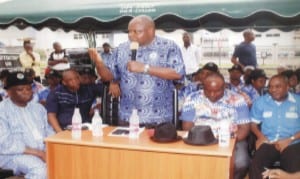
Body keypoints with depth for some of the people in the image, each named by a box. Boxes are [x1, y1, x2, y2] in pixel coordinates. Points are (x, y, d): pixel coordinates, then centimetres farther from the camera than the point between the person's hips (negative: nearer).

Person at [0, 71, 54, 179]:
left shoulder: (38, 108, 14)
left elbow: (48, 132, 15)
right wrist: (36, 152, -21)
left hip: (43, 152, 6)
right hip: (13, 155, -6)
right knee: (39, 168, -34)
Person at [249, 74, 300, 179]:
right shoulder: (261, 101, 12)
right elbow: (253, 123, 12)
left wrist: (290, 139, -11)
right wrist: (260, 135, -7)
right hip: (267, 143, 1)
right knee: (255, 165, -27)